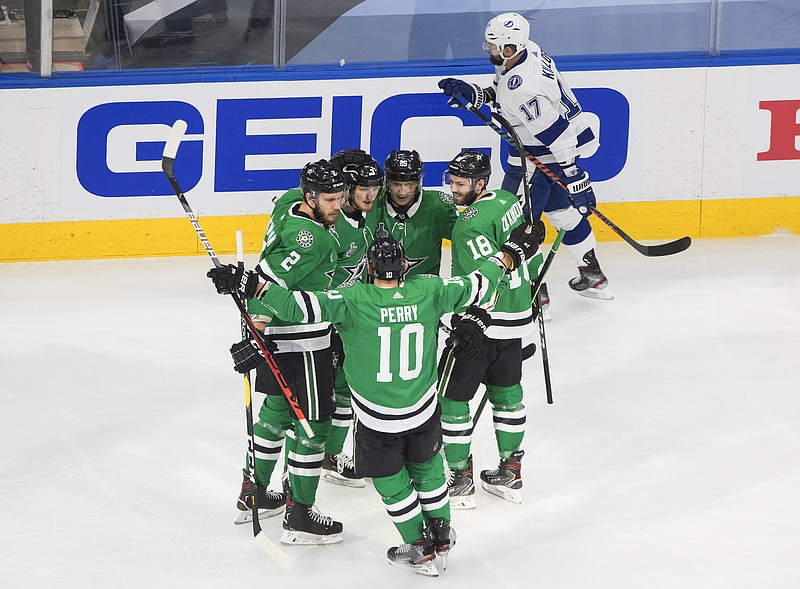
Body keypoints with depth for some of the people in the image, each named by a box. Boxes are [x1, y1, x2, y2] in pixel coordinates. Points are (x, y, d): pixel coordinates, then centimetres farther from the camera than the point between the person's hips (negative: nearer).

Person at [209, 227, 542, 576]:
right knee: (427, 469, 27)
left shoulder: (352, 301, -21)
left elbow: (298, 306, -29)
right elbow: (479, 286, 0)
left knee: (391, 482, 19)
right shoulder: (428, 292, -11)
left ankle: (420, 550, 27)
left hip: (377, 421, -3)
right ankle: (442, 538, 39)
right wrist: (511, 252, 15)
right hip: (424, 413, 3)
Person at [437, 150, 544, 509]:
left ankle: (461, 481, 5)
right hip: (517, 317, 9)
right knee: (506, 392, 20)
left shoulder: (471, 224, -22)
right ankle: (510, 472, 28)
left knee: (450, 396, 1)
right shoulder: (508, 201, 5)